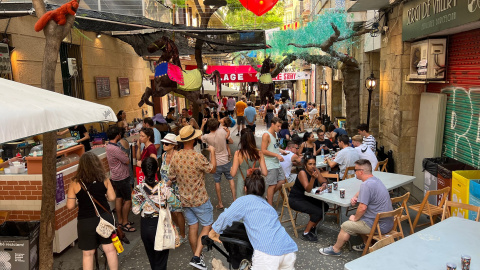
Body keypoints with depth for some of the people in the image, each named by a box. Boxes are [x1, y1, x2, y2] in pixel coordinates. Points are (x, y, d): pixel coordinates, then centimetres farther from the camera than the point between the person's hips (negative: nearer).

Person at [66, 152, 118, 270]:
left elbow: (70, 206, -6)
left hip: (86, 221, -1)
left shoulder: (75, 184, -8)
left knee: (88, 254, 12)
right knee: (110, 249, 14)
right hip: (105, 217, 2)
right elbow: (112, 197, 0)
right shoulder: (104, 180, -4)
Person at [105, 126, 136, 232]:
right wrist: (126, 156, -2)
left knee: (119, 198, 17)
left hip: (115, 177, 10)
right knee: (128, 200, 0)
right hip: (122, 178, -10)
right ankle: (124, 223, 8)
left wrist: (124, 155, -3)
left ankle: (120, 220, 28)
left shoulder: (108, 146, 5)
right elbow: (127, 161, -19)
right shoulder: (115, 149, -27)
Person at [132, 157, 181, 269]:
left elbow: (135, 211, -5)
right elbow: (176, 204, -9)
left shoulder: (138, 189, -13)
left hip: (145, 226, 3)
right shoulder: (163, 187, -21)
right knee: (161, 258, 13)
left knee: (151, 256, 26)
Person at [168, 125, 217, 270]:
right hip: (200, 199, -5)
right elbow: (213, 169, -8)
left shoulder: (175, 158, -6)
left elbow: (171, 177, 4)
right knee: (207, 225, 9)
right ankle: (196, 257, 3)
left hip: (184, 199, 5)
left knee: (192, 226, 17)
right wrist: (212, 152, 3)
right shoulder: (198, 157, -23)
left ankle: (196, 255, 30)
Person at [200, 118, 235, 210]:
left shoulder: (207, 137, -15)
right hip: (226, 161, 1)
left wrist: (202, 124, 12)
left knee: (217, 182, 11)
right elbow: (228, 134, 9)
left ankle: (220, 204, 18)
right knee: (230, 179, 15)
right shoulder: (221, 131, -14)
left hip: (216, 163, -1)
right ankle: (234, 199, 18)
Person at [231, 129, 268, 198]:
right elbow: (265, 173, -8)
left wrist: (231, 170, 10)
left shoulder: (238, 154, -16)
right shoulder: (259, 153, -10)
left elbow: (233, 174, -11)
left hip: (242, 183, -2)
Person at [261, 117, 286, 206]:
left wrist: (281, 151, 11)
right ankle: (270, 206, 8)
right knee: (272, 185, -4)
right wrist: (277, 155, -21)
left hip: (277, 163, 9)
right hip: (270, 164, -9)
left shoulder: (275, 134, 13)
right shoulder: (266, 135, -15)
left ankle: (269, 196, 27)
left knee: (282, 181, 11)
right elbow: (263, 151, -20)